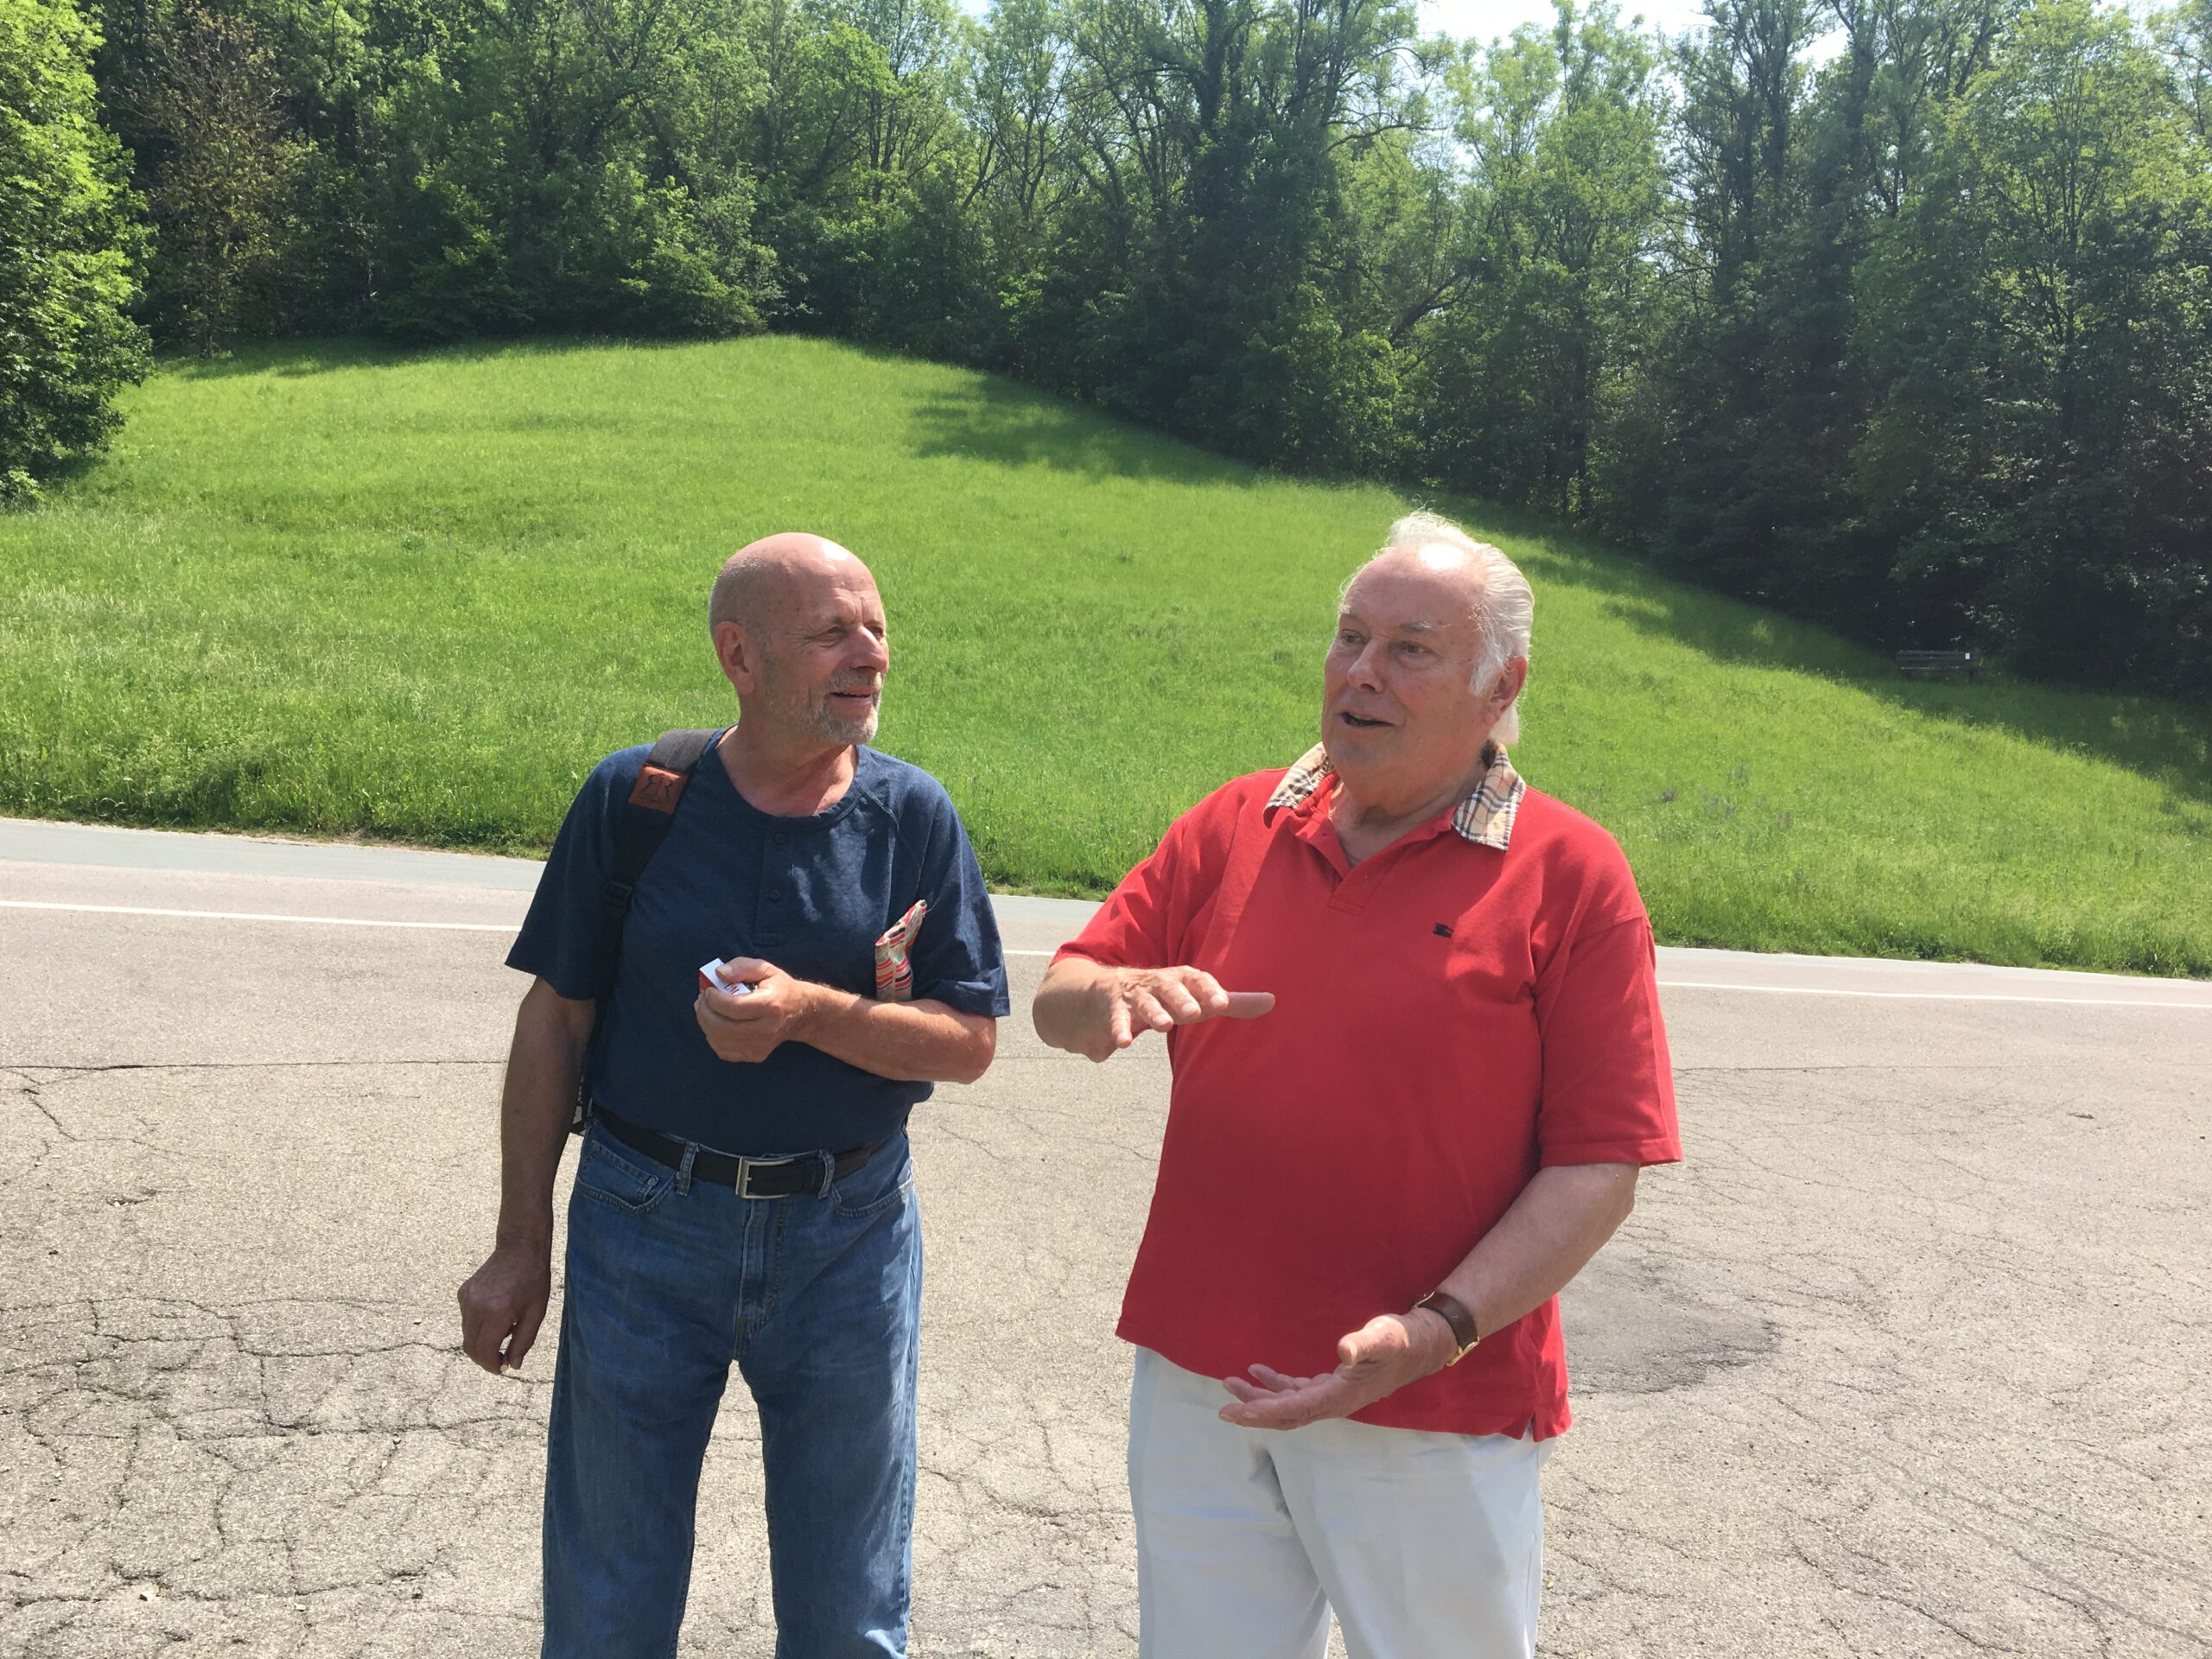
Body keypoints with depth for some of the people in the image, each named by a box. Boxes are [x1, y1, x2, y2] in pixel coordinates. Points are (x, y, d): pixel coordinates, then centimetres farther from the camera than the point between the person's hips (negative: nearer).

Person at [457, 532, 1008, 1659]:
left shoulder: (914, 818, -4)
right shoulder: (632, 797, -6)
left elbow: (969, 1043, -5)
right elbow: (555, 1018, 0)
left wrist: (808, 1012, -23)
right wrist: (522, 1245, 1)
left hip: (848, 1234, 1)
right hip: (645, 1223, 0)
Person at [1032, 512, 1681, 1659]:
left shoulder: (1567, 873, -7)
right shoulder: (1233, 825, 4)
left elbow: (1599, 1167, -10)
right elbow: (1057, 999, 5)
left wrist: (1439, 1330, -20)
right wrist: (1115, 995, -18)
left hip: (1435, 1408, -3)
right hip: (1200, 1378, 4)